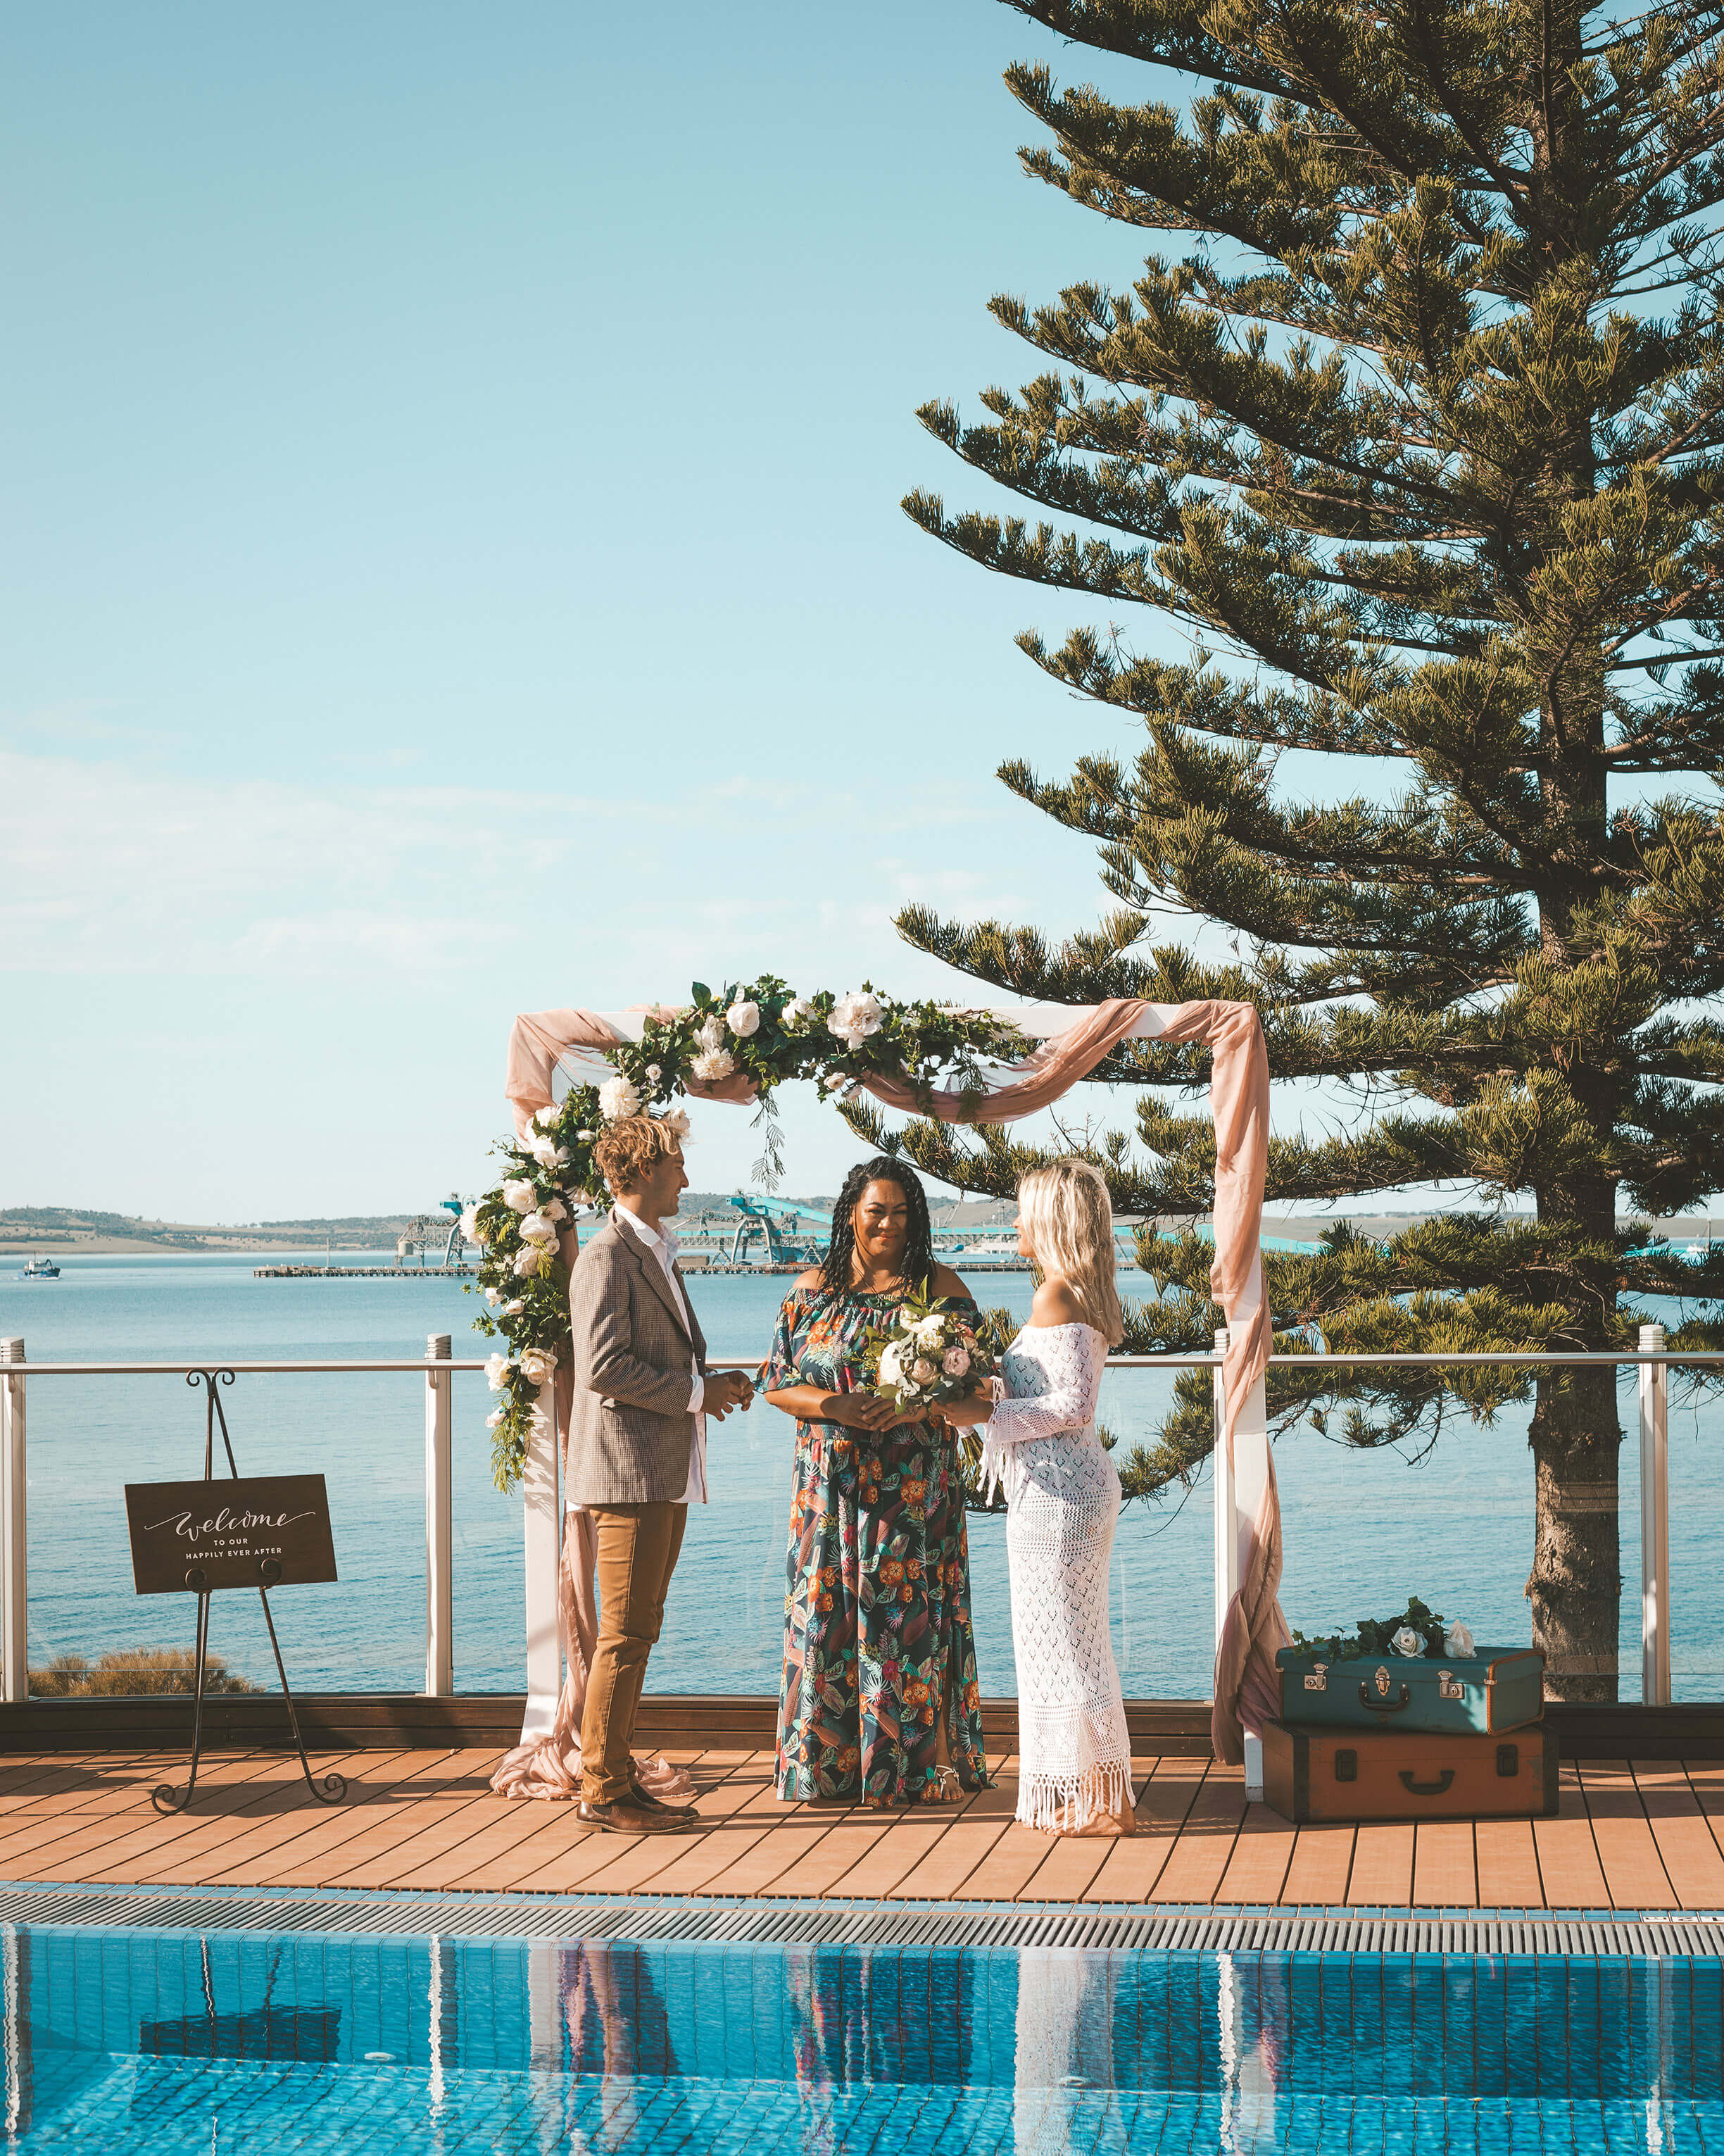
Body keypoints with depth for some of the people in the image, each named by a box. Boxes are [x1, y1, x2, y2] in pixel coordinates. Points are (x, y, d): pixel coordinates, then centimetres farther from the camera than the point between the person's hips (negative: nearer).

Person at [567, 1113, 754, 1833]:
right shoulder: (607, 1257, -11)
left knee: (638, 1632, 11)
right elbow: (605, 1366, -19)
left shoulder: (657, 1255, 21)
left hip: (666, 1474, 10)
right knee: (625, 1633, -7)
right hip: (627, 1471, -10)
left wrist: (712, 1386, 10)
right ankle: (603, 1790, -2)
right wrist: (695, 1393, -14)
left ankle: (616, 1776, 16)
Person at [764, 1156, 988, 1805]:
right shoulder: (813, 1288, 9)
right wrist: (834, 1405, -13)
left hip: (914, 1485, -2)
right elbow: (777, 1383, 5)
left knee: (913, 1613, -3)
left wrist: (909, 1409, -17)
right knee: (830, 1611, 1)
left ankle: (927, 1764, 3)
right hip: (831, 1484, 2)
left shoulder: (939, 1286, 3)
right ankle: (831, 1763, 9)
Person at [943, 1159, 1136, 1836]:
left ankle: (1100, 1802, 0)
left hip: (1055, 1490, -10)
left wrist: (985, 1414, -17)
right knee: (1077, 1640, 15)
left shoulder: (1056, 1294, -15)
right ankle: (1097, 1793, 20)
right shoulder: (1083, 1295, 13)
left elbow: (1072, 1404, -20)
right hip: (1079, 1482, 10)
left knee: (1060, 1641, -3)